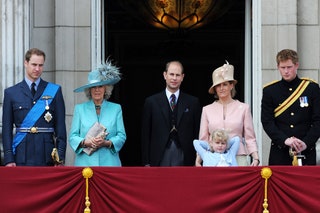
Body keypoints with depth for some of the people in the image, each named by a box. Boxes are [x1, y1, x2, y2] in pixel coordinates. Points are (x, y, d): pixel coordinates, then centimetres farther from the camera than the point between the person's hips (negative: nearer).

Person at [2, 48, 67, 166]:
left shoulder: (54, 91, 9)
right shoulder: (11, 93, 9)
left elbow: (60, 126, 6)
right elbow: (7, 129, 6)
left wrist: (60, 158, -2)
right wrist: (9, 159, -3)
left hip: (47, 157, 0)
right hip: (21, 157, 0)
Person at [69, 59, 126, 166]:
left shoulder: (116, 109, 12)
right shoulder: (79, 109, 12)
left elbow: (122, 136, 6)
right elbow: (73, 136, 6)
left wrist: (107, 143, -12)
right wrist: (85, 142, -14)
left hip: (109, 162, 0)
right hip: (85, 162, 0)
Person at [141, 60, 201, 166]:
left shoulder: (193, 102, 8)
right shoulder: (151, 102, 6)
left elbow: (197, 133, 6)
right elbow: (145, 135, 6)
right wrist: (146, 163, 1)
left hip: (185, 159, 0)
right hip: (160, 160, 0)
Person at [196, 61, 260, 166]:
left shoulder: (243, 108, 9)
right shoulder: (207, 110, 13)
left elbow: (250, 138, 7)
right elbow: (203, 140, 13)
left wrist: (256, 158, -6)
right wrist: (198, 160, 0)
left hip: (238, 159, -1)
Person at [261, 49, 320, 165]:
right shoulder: (269, 91, 6)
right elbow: (267, 122, 0)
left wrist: (306, 143, -13)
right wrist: (285, 140, -16)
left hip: (306, 152, 0)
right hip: (279, 153, 0)